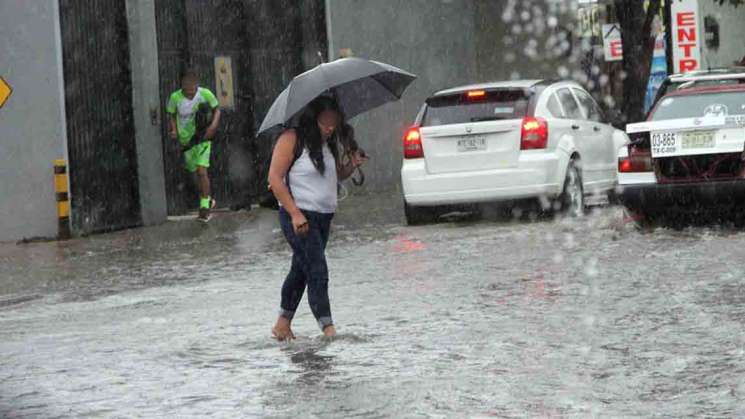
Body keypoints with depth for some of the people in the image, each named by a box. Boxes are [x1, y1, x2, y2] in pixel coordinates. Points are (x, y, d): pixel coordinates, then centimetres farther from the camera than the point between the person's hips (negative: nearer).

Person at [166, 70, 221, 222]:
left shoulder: (205, 94, -17)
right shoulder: (175, 98, -16)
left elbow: (216, 109, 1)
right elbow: (171, 115, 2)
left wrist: (213, 125, -16)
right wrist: (173, 129, -17)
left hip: (203, 137, -2)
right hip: (186, 140, 2)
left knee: (202, 171, -15)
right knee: (195, 173, 14)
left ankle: (204, 207, -7)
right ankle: (207, 199, 37)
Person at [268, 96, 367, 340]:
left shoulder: (330, 144, 13)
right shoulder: (292, 139, -11)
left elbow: (337, 175, 24)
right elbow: (275, 179, -14)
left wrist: (352, 166, 0)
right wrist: (295, 214, -20)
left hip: (324, 216, 8)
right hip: (299, 217, -8)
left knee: (301, 270, 14)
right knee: (317, 272, -13)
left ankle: (283, 324, 25)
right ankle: (328, 328, -14)